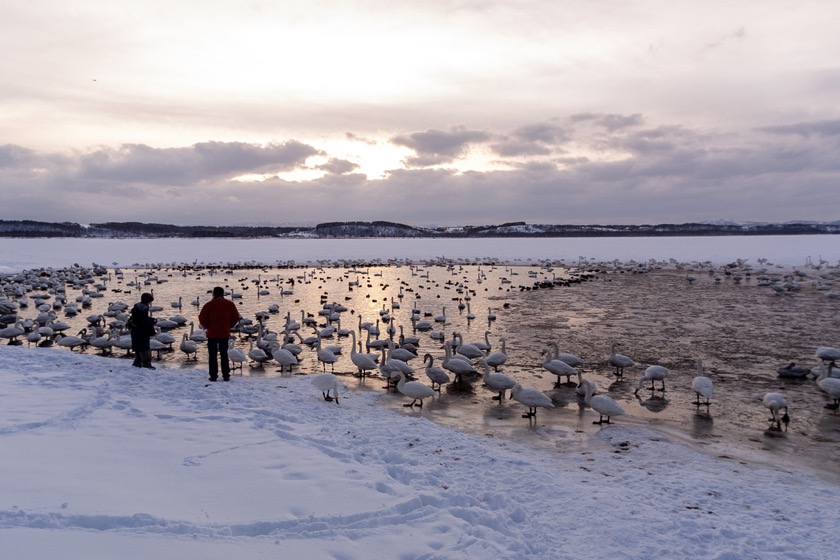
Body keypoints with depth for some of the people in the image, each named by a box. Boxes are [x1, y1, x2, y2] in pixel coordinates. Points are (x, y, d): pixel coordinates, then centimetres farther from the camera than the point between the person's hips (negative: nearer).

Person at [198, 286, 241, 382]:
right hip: (225, 334, 2)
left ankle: (213, 376, 5)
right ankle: (226, 376, 9)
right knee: (224, 355, 10)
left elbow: (202, 318, -7)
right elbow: (236, 318, 4)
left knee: (212, 356, 6)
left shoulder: (208, 305, -6)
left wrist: (207, 327, 10)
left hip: (212, 334, -2)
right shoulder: (230, 304, 2)